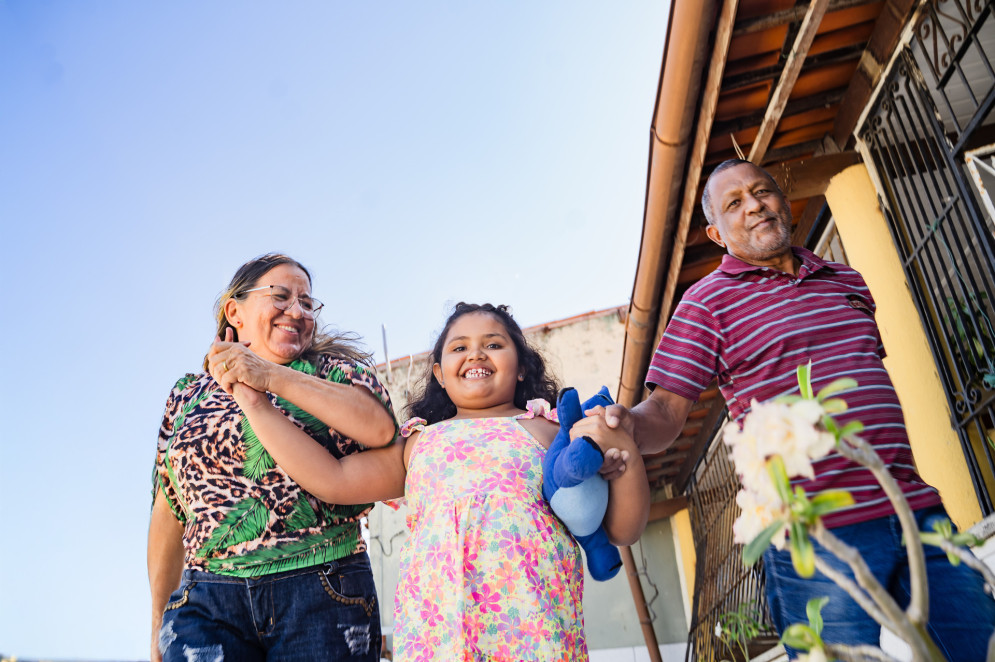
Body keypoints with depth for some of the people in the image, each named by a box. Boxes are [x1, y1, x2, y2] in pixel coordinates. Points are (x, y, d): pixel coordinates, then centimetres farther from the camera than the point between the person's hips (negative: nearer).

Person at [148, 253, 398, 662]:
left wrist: (273, 377, -12)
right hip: (207, 600, 2)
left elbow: (380, 428, -14)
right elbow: (168, 514, 18)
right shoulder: (189, 394, 15)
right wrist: (160, 624, 18)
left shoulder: (334, 368, 7)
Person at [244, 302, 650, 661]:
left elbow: (622, 530, 10)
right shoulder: (420, 442, 17)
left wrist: (626, 456, -9)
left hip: (533, 619, -1)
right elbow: (333, 480, 10)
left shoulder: (549, 430, 10)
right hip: (433, 622, 2)